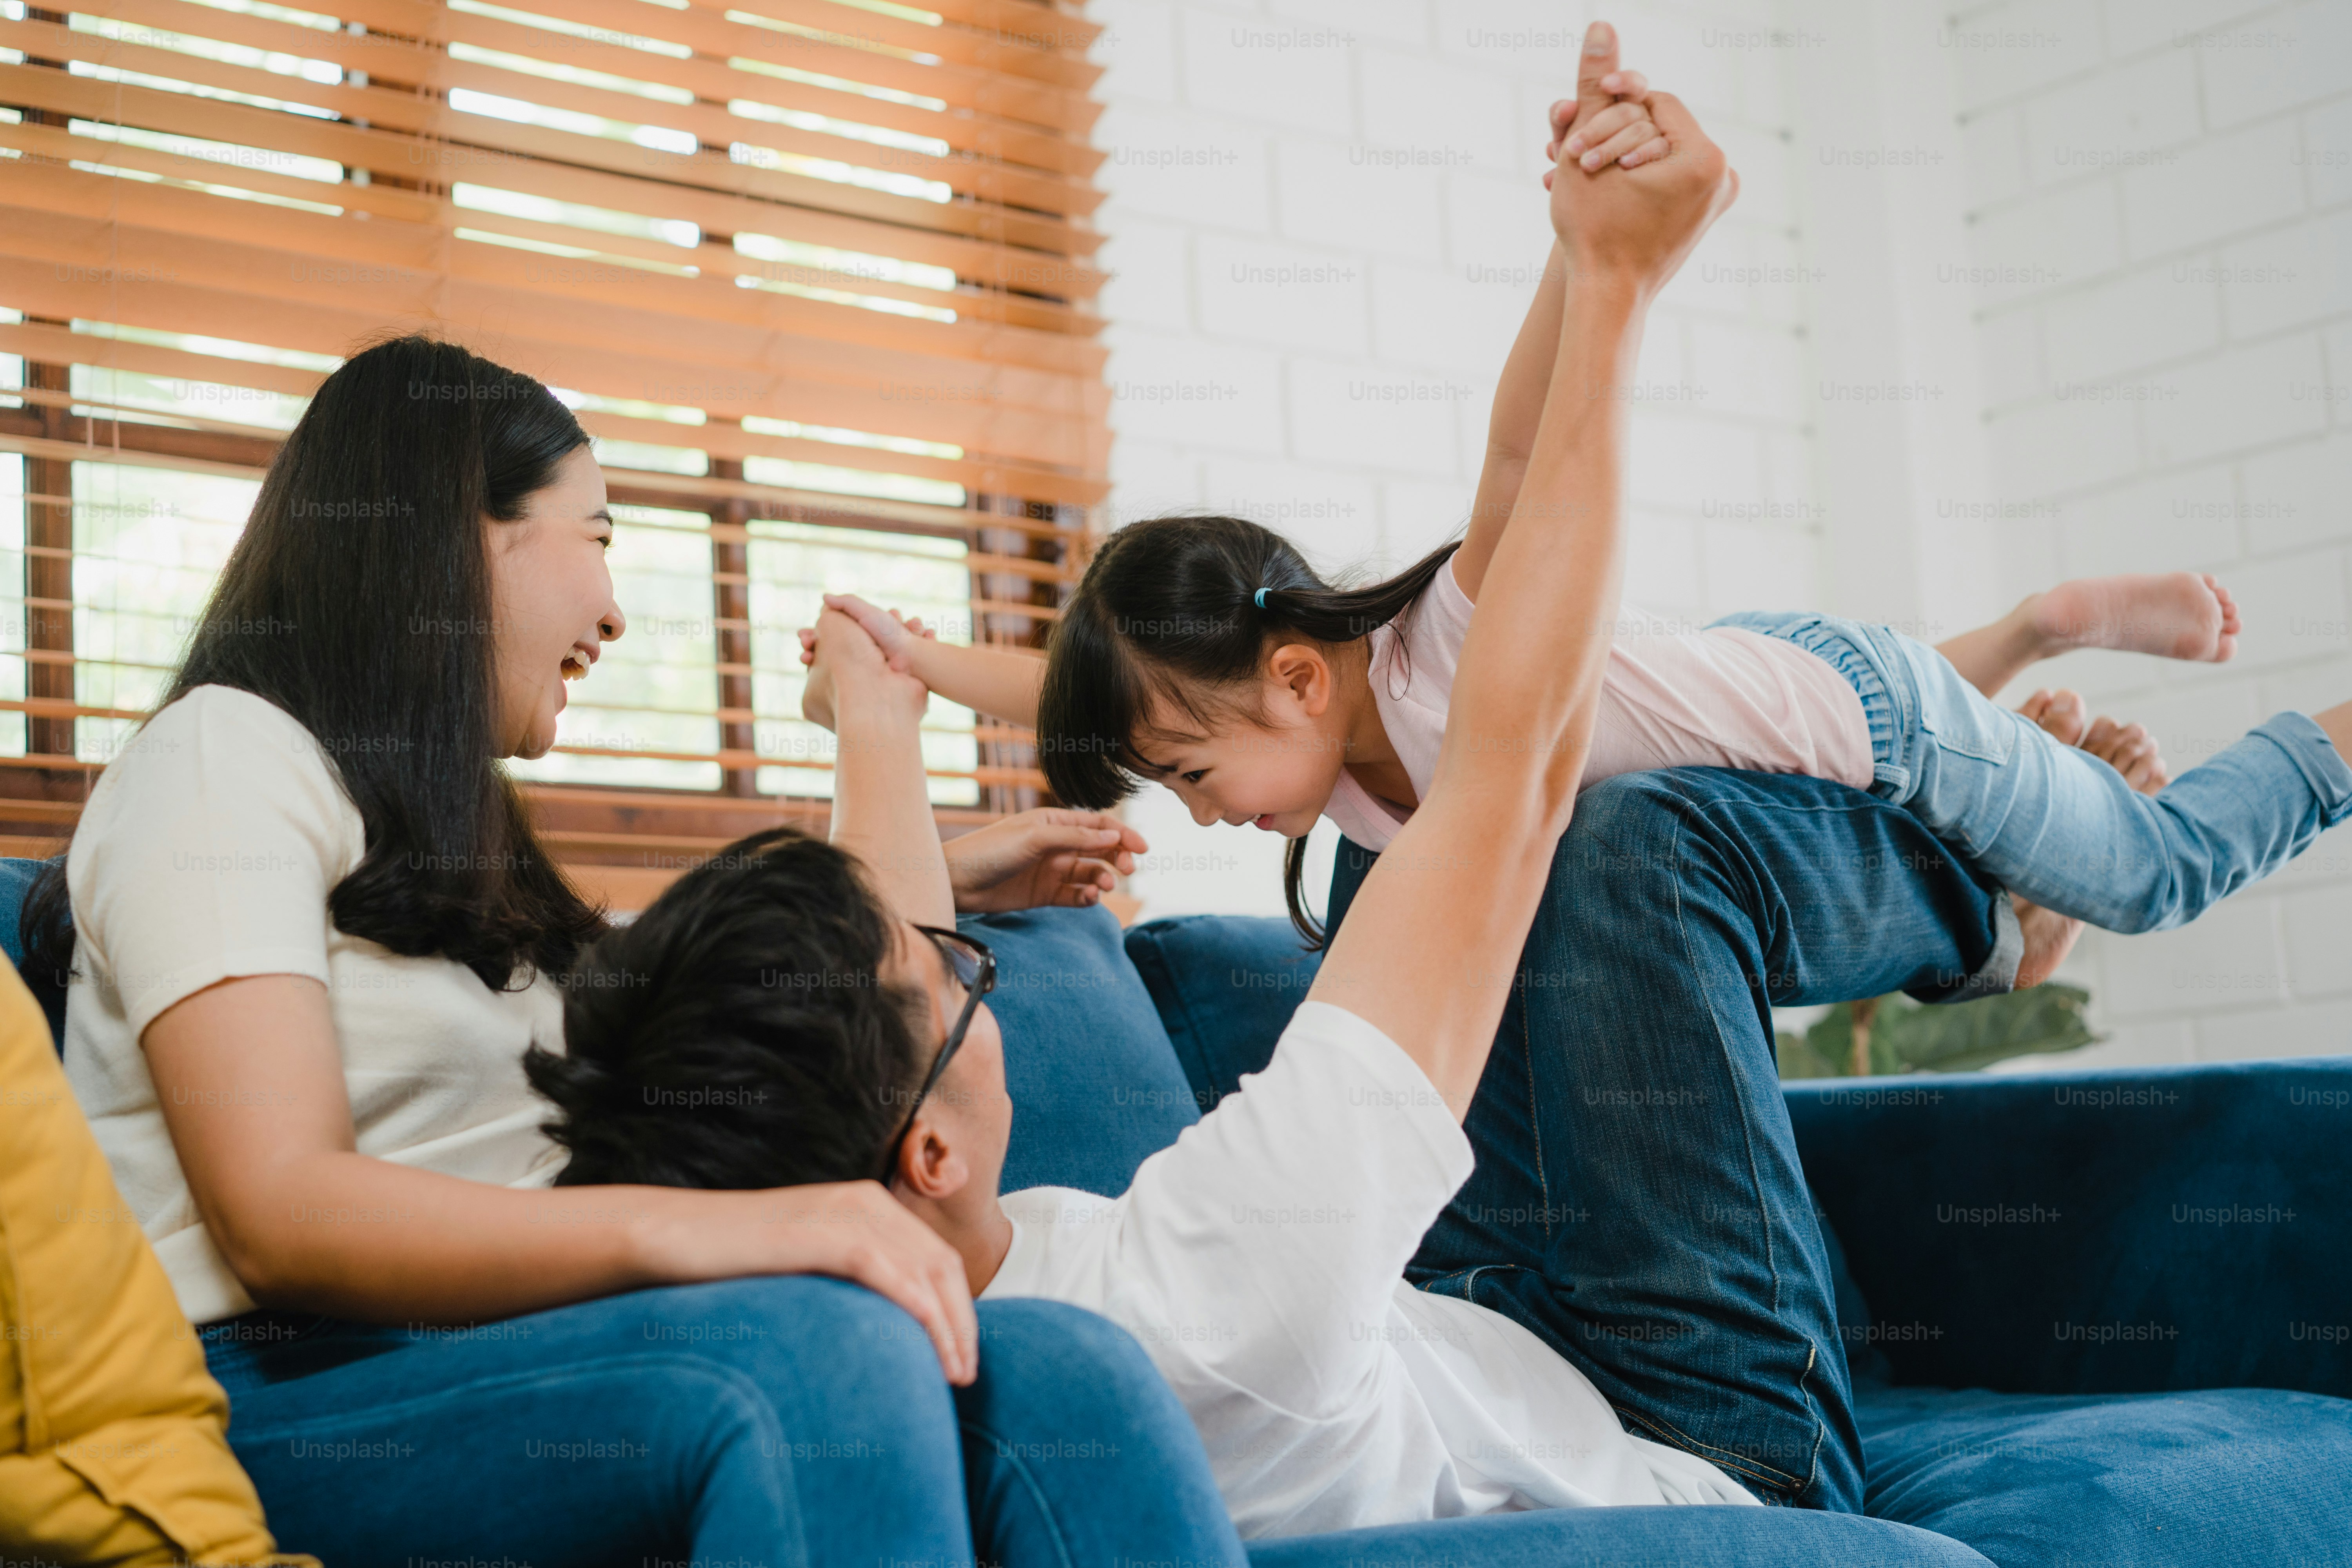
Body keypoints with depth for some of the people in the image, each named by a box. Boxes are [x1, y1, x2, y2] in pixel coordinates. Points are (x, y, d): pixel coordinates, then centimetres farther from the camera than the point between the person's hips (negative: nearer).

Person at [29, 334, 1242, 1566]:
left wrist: (942, 885, 39)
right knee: (823, 1346, -36)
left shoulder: (445, 817, 24)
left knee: (1058, 1374, -21)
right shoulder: (223, 757, -3)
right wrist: (682, 1228, -29)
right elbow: (278, 1219, -17)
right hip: (282, 1399, -7)